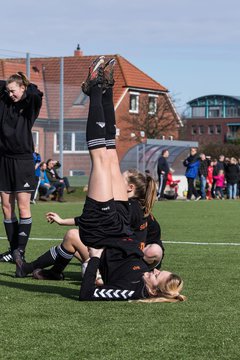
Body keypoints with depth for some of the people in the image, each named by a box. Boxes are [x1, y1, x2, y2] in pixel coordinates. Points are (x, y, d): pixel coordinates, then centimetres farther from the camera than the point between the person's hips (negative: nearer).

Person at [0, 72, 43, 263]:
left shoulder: (30, 105, -2)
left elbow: (36, 94, -23)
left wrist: (25, 85, -6)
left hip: (23, 161, -5)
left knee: (23, 207, -5)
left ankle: (20, 250, -5)